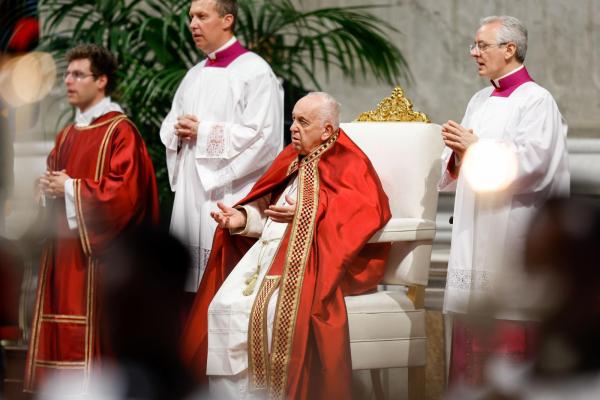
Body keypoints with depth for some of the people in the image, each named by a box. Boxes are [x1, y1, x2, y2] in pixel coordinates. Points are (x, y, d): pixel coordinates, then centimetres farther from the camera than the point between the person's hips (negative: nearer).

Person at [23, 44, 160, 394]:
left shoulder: (120, 131, -8)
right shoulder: (68, 135, 18)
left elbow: (126, 190, -17)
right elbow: (53, 177, 25)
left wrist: (71, 189, -15)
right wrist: (49, 187, 1)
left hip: (96, 247, -8)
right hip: (62, 245, 8)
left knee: (91, 334, -10)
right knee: (61, 330, 6)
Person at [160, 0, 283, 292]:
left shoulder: (254, 71, -7)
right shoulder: (195, 75, 18)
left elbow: (264, 136, -16)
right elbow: (169, 127, 24)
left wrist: (204, 133, -13)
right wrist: (179, 131, -1)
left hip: (230, 195, -8)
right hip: (191, 196, 8)